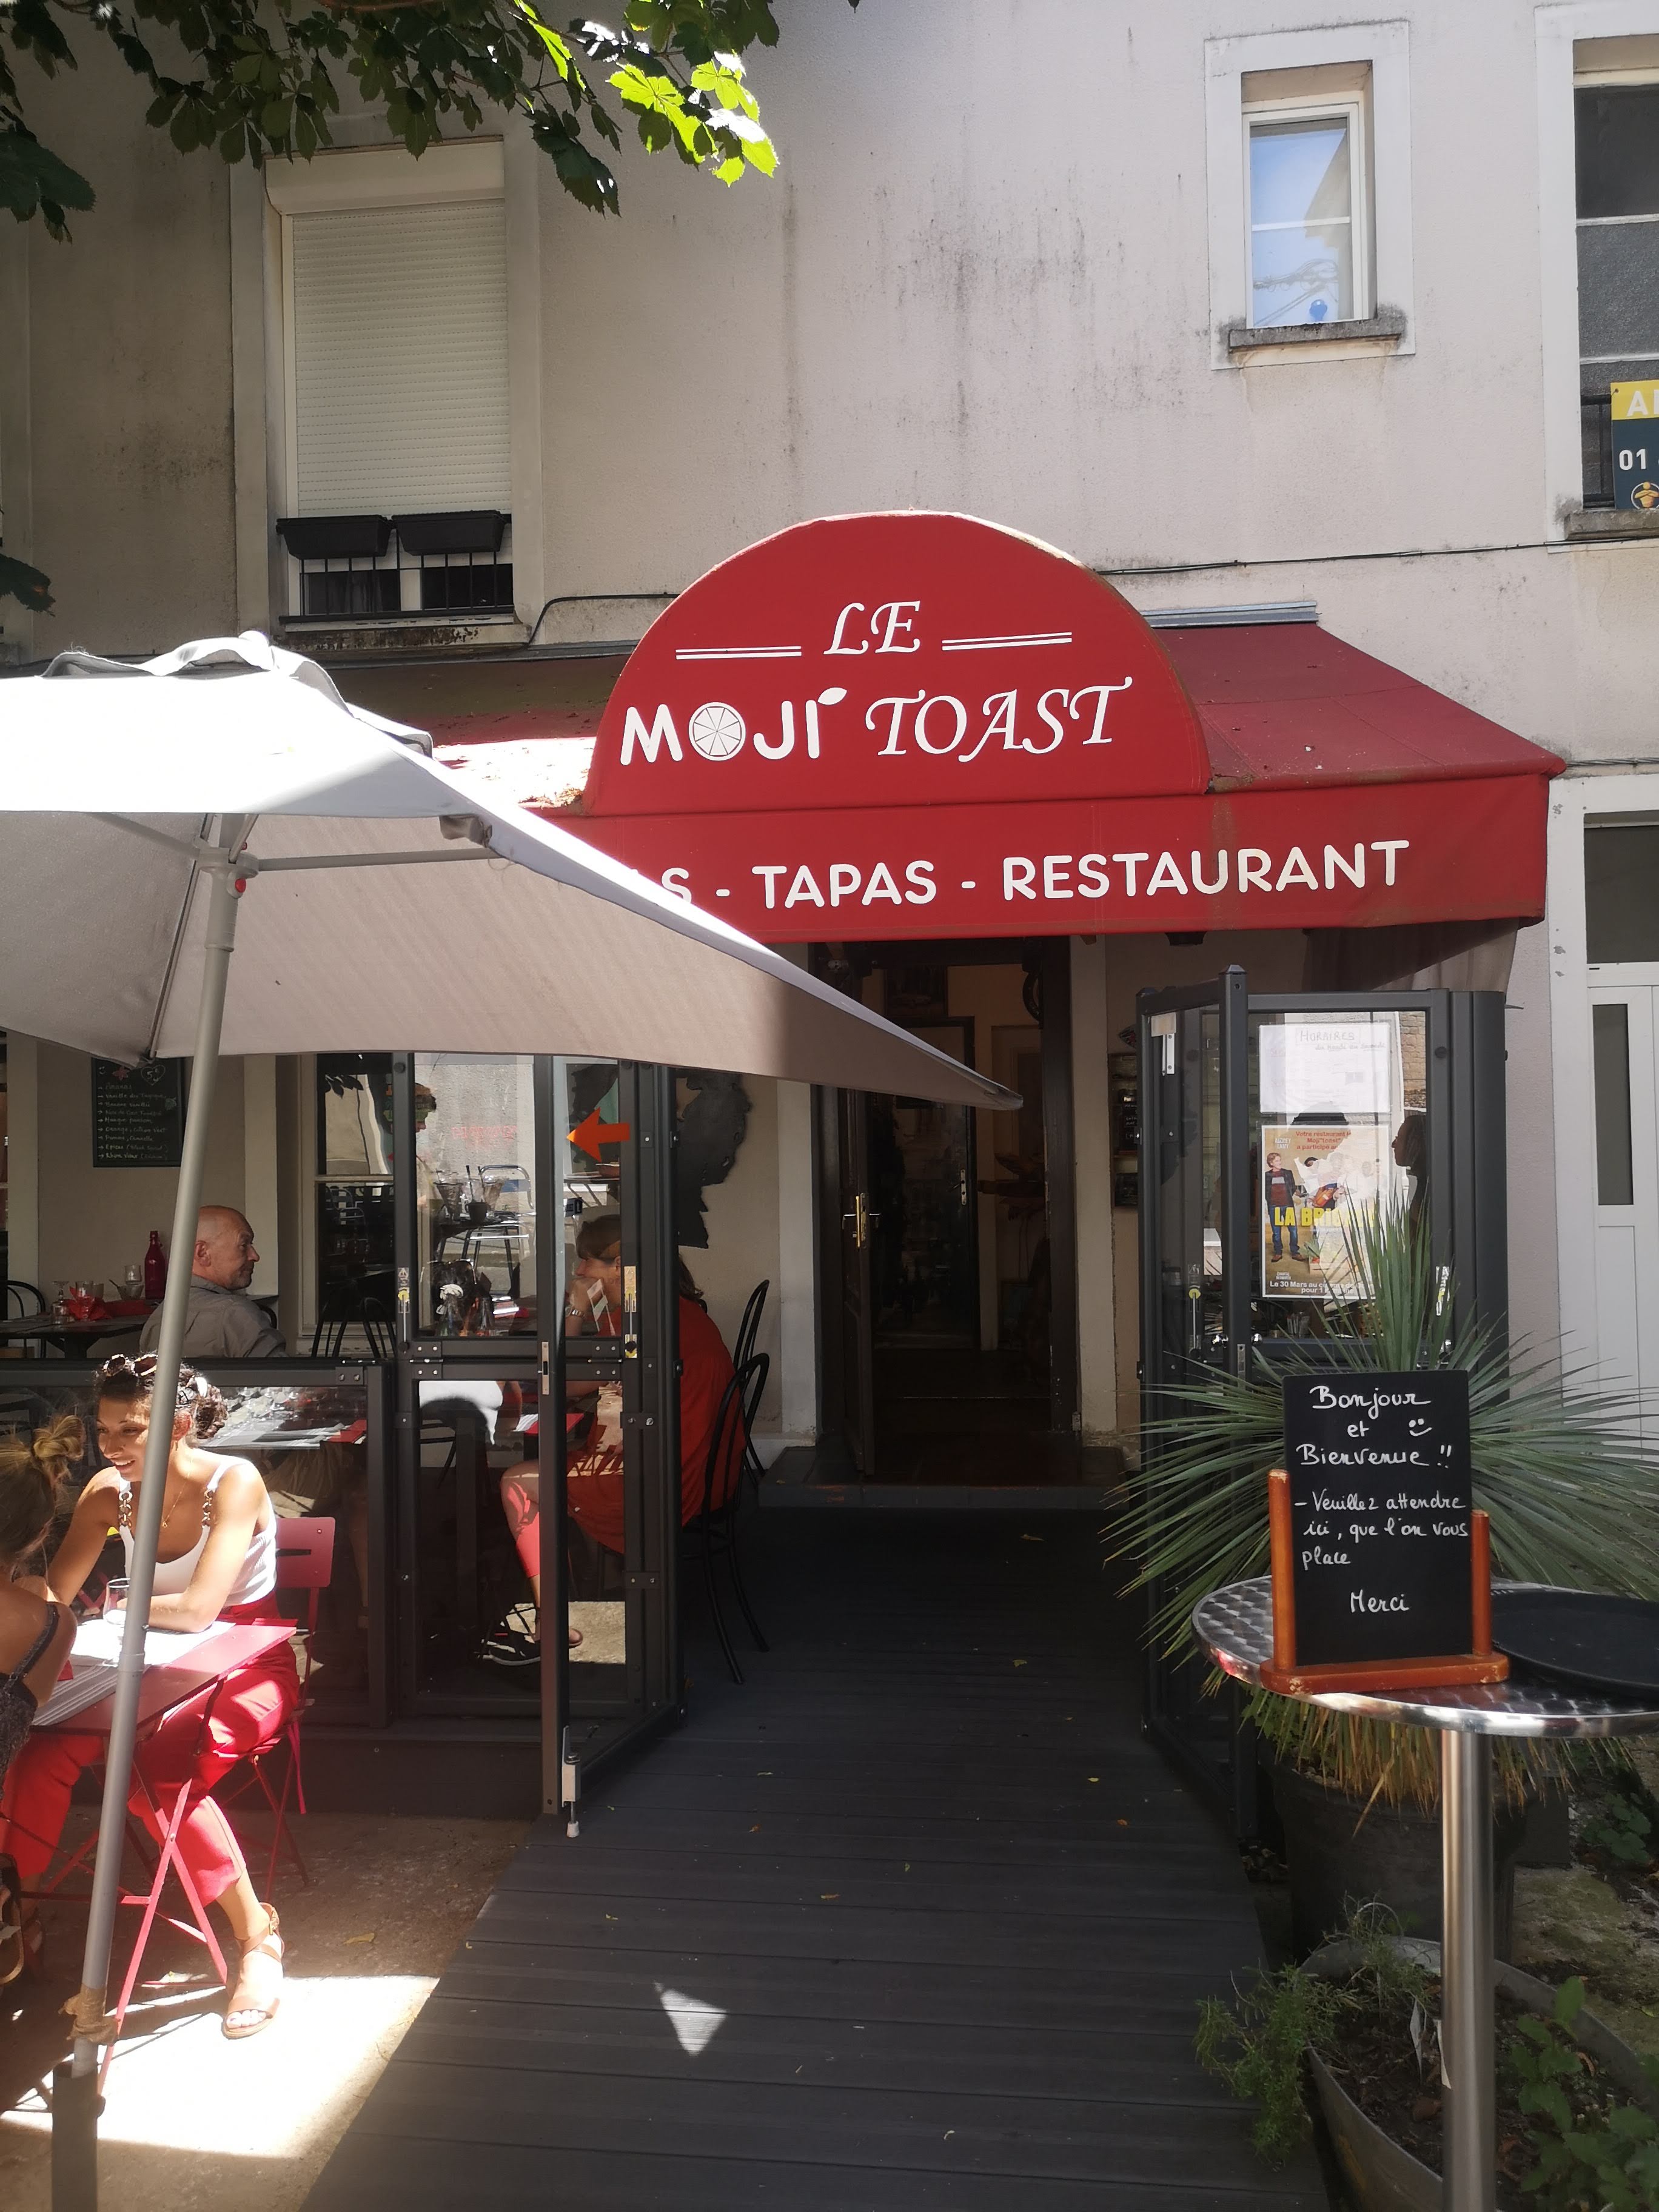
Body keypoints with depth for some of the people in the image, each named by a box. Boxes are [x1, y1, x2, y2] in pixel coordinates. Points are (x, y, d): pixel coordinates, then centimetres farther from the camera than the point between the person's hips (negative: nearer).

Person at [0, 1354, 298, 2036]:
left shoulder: (234, 1483, -21)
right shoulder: (108, 1491, -3)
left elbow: (197, 1609, -28)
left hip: (247, 1667, -5)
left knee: (156, 1772, -30)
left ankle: (257, 1933, -14)